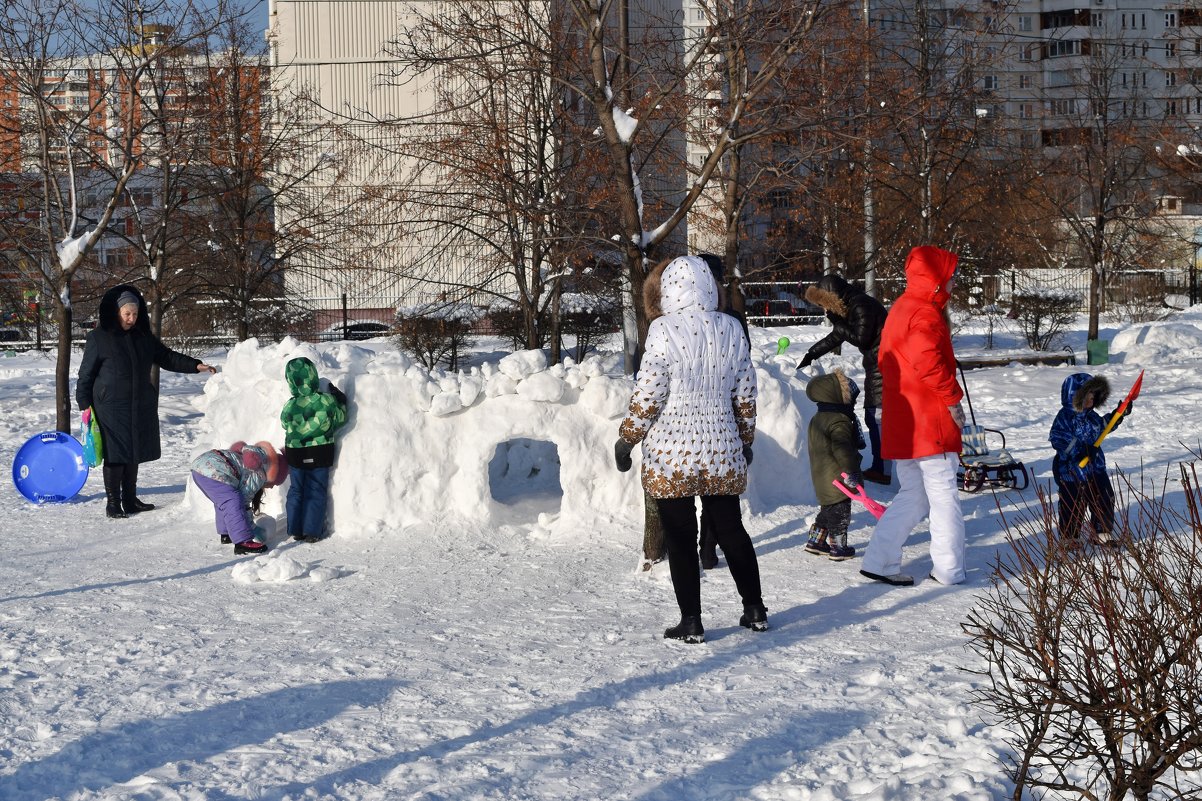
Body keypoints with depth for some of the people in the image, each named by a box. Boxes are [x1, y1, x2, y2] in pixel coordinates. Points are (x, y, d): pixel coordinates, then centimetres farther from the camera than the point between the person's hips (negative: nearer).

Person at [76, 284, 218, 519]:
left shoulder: (143, 337, 10)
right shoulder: (99, 338, -6)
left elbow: (166, 357, 14)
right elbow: (86, 374, -3)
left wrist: (195, 365, 3)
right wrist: (85, 405, -7)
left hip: (140, 407, 6)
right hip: (111, 408, -6)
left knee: (134, 454, 11)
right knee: (115, 455, -4)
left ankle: (130, 500, 22)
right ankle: (113, 502, 5)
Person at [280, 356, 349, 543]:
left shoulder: (290, 406, -17)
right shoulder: (327, 401, -18)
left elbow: (286, 424, 1)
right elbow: (339, 419, -1)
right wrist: (341, 401, 12)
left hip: (295, 454, 1)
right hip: (320, 454, 0)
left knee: (296, 490, 15)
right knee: (316, 492, 10)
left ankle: (295, 530, 18)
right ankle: (312, 532, 9)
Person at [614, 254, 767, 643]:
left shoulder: (664, 331, -12)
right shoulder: (732, 329, 3)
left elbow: (648, 394, -12)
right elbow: (745, 394, 9)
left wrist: (626, 438, -1)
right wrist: (745, 439, 21)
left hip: (671, 455, -5)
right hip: (722, 451, 5)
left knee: (680, 538, 3)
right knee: (731, 530, 17)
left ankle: (691, 622, 5)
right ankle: (755, 610, 23)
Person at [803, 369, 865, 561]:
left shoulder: (817, 419, 12)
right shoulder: (839, 422, -20)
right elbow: (842, 449, -27)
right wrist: (851, 473, -23)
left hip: (822, 478, 9)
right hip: (838, 479, -9)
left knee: (826, 511, 21)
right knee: (840, 514, 1)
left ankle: (815, 541, 25)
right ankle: (838, 548, 7)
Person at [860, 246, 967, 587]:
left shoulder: (900, 309, 17)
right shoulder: (925, 313, -15)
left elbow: (886, 360, 24)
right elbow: (928, 361, -27)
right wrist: (953, 397, -16)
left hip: (901, 422, 9)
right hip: (930, 421, -9)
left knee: (912, 495, 15)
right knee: (944, 495, -1)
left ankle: (879, 561, 11)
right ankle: (949, 570, 3)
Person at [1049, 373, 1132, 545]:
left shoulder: (1091, 415, 7)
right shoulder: (1065, 416, -18)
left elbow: (1102, 426, 27)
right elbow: (1058, 439, -27)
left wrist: (1118, 415, 16)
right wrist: (1081, 449, -32)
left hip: (1096, 469, 8)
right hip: (1071, 471, -8)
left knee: (1104, 501, 12)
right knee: (1072, 506, 3)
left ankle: (1103, 533, 26)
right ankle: (1070, 537, 18)